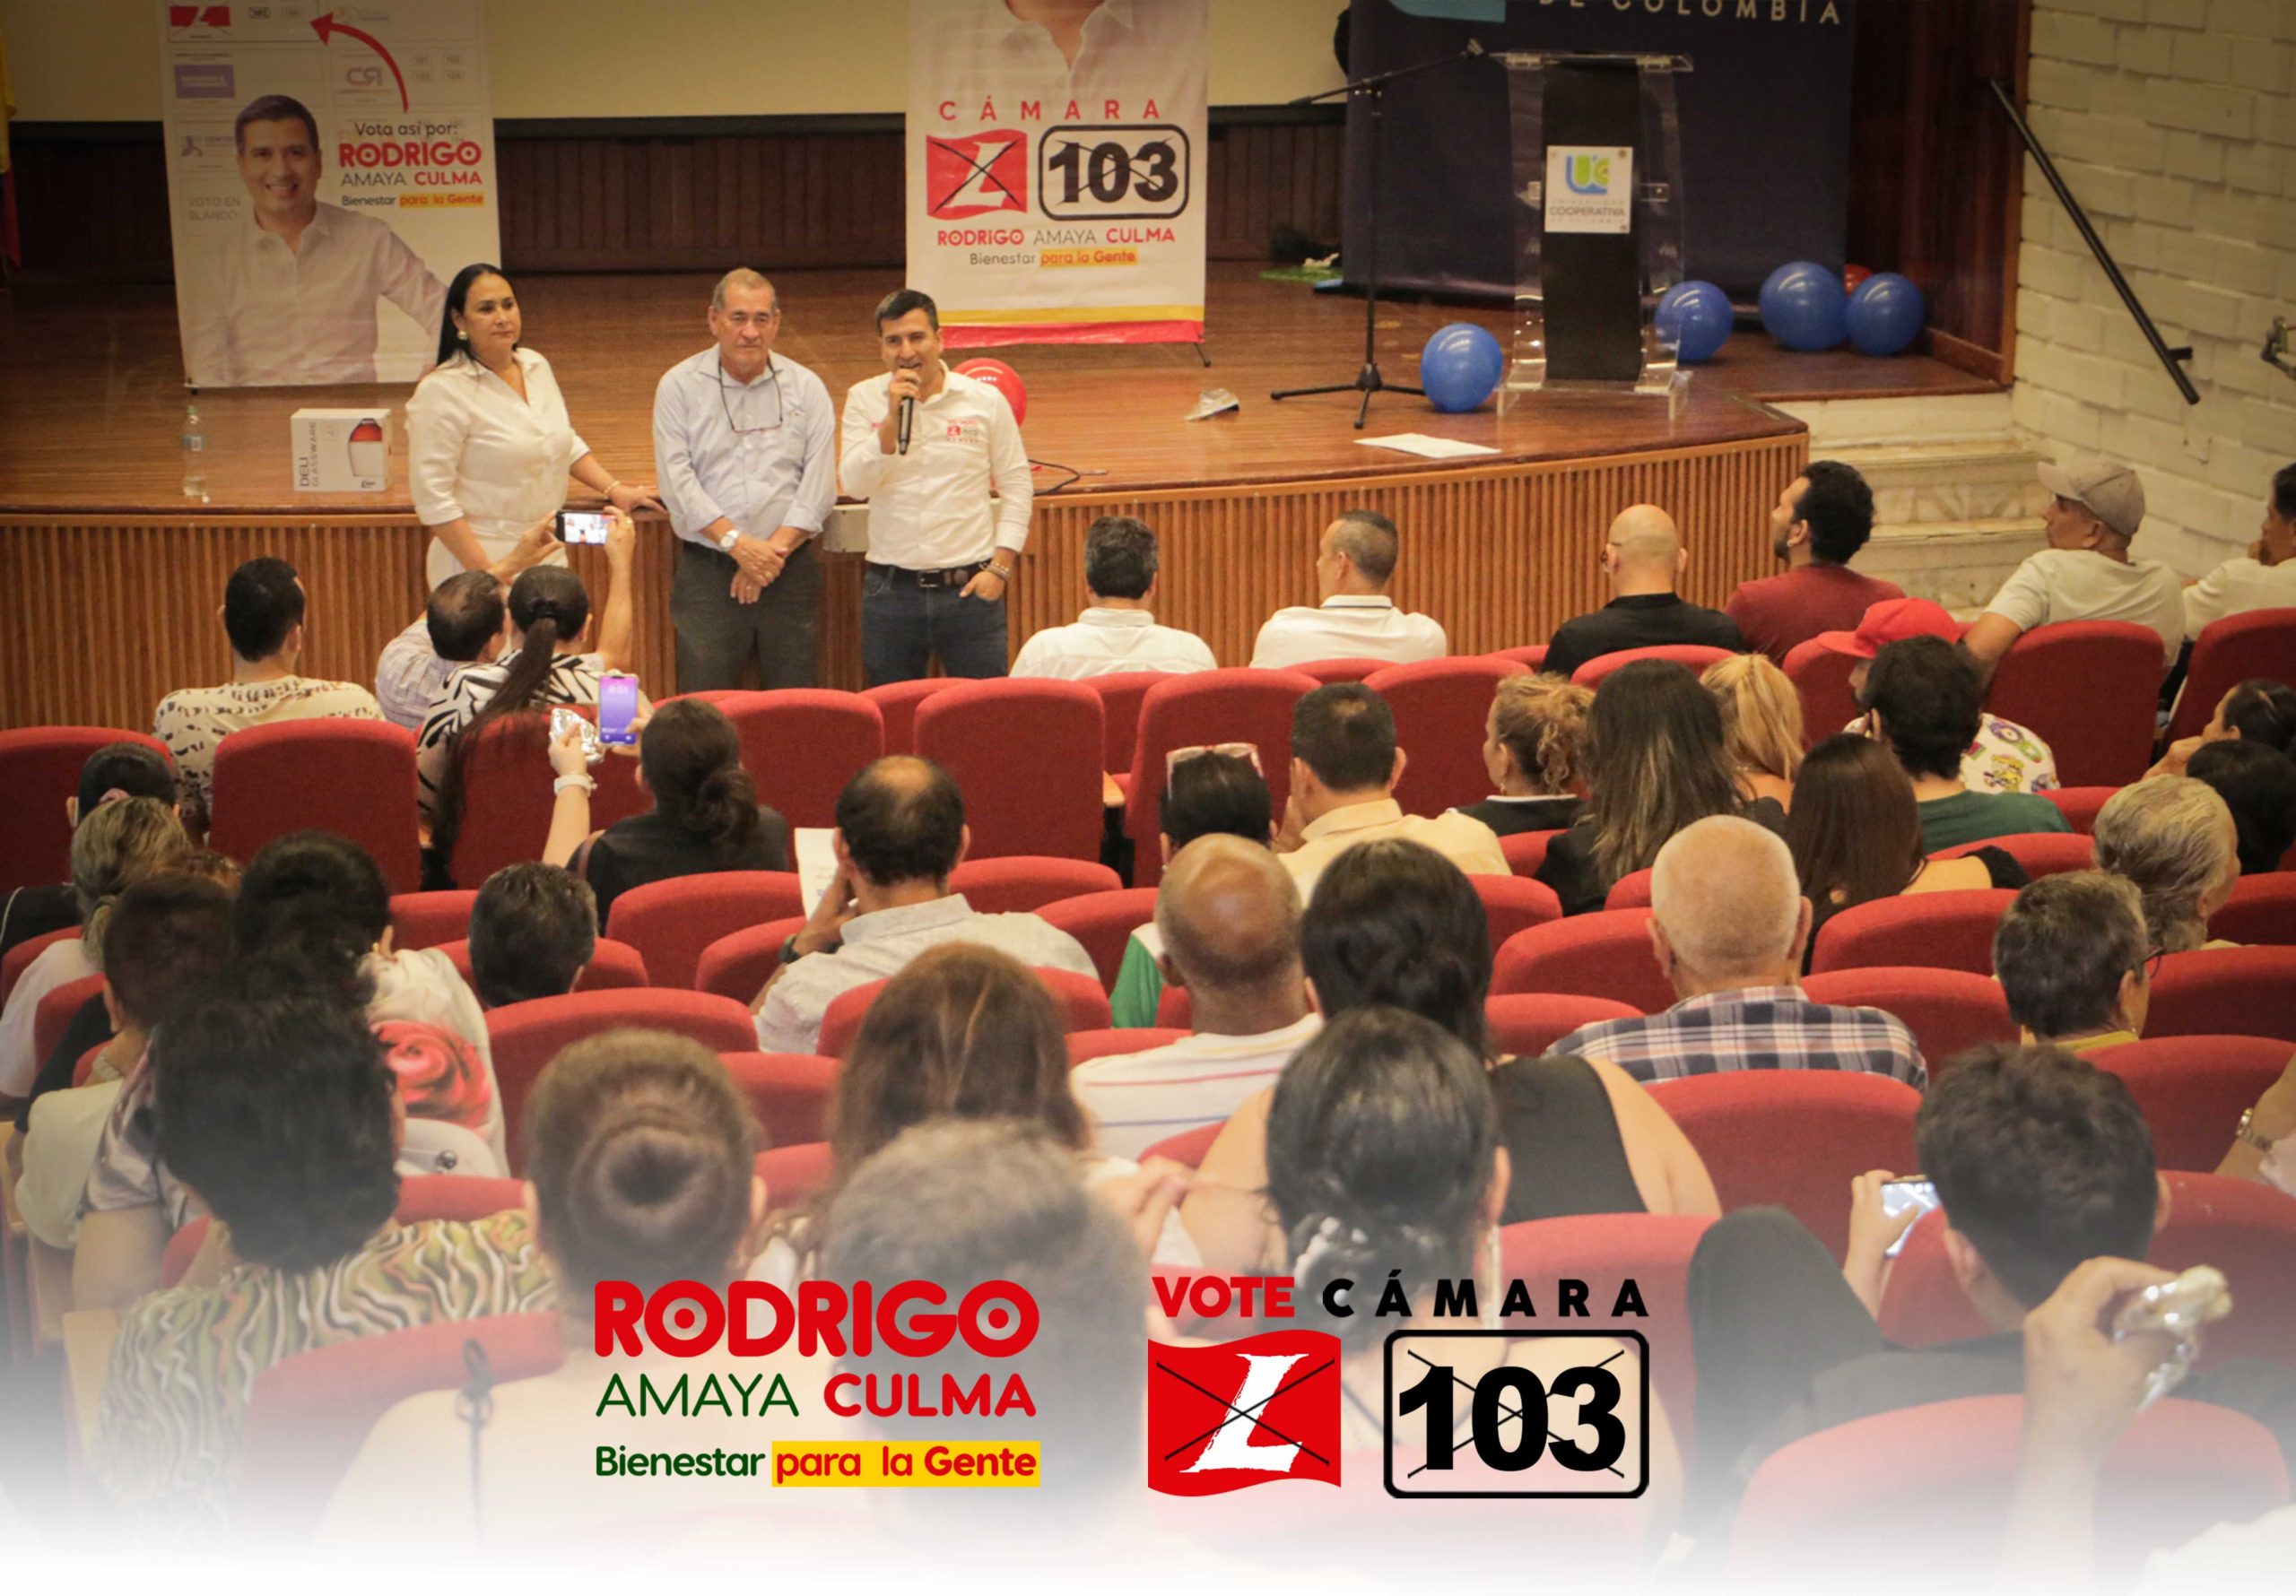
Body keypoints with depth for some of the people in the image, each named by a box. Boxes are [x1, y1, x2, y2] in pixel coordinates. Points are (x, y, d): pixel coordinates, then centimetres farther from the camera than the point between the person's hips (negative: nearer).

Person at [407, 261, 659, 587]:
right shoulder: (441, 391, -13)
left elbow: (567, 442, 24)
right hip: (477, 560, -6)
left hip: (549, 556, 7)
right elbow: (433, 497, -16)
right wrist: (482, 571, -20)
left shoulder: (536, 366, 8)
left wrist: (614, 489, 14)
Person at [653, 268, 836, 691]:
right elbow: (677, 479, -5)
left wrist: (776, 548, -11)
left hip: (791, 570, 2)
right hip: (707, 570, -1)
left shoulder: (806, 387, 9)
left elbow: (820, 482, 1)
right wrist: (737, 543, -14)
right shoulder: (679, 386, 4)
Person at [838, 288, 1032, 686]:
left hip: (970, 589, -1)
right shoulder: (863, 400, 2)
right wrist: (894, 415, -16)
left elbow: (1017, 489, 6)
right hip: (891, 589, 1)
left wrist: (1000, 568, -2)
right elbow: (856, 485, -8)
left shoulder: (985, 400, 1)